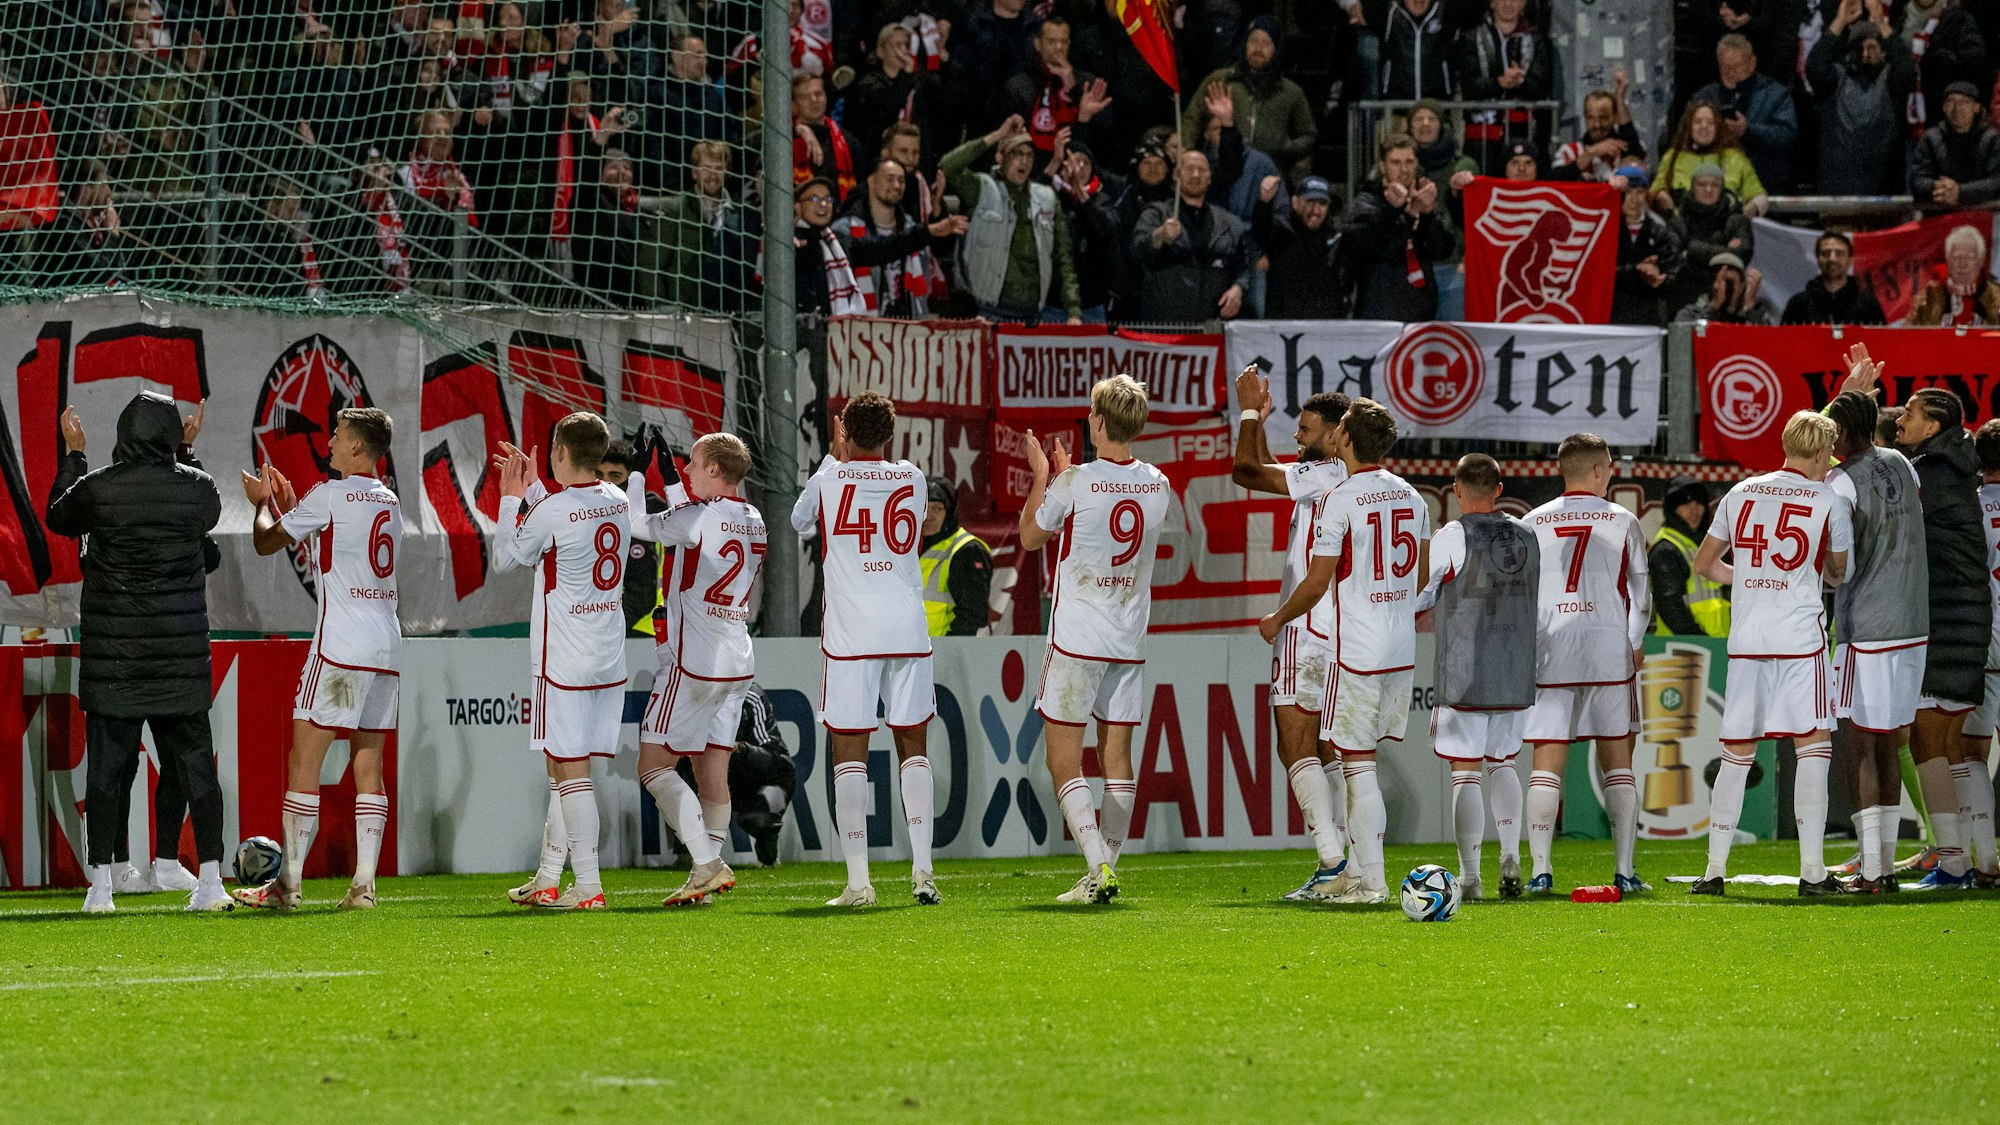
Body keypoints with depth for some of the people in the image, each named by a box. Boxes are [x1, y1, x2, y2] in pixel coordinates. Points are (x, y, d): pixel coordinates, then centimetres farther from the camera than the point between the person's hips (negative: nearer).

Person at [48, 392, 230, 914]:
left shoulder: (98, 487, -7)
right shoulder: (195, 487, -3)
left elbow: (58, 518, 14)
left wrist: (73, 453, 26)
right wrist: (186, 451, 31)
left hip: (112, 655, -1)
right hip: (181, 652, 1)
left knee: (108, 764, 2)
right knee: (195, 763, 7)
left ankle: (101, 886, 0)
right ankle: (210, 880, 4)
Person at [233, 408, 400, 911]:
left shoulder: (329, 496, -7)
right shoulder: (389, 502, 16)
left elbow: (266, 542, 2)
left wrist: (262, 503, 22)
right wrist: (288, 506, 30)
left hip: (342, 644, -8)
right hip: (388, 646, 8)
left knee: (304, 761, -5)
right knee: (369, 766, 6)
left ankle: (289, 883, -7)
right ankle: (364, 884, 1)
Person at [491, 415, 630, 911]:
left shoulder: (551, 511, -16)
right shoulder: (618, 502, 6)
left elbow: (506, 558, 2)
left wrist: (511, 499, 13)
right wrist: (532, 489, 27)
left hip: (565, 660, -7)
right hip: (609, 655, 7)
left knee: (571, 767, -5)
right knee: (562, 765, 15)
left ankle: (588, 885, -8)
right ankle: (547, 879, 20)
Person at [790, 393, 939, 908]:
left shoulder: (830, 478, -1)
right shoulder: (911, 479, 6)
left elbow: (800, 521, 20)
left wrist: (833, 456, 27)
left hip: (850, 633, -3)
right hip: (908, 630, 3)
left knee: (849, 752, -1)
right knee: (913, 746, 11)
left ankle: (858, 881, -8)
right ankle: (922, 870, 1)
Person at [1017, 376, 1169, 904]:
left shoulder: (1074, 483, -14)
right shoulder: (1158, 486, 2)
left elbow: (1031, 536, 3)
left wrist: (1041, 474, 16)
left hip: (1076, 640, -5)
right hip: (1130, 641, 5)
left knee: (1063, 760, -2)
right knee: (1117, 756, 10)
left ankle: (1098, 866, -16)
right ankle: (1105, 871, 11)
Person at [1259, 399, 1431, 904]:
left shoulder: (1339, 501, -13)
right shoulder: (1411, 498, 8)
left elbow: (1316, 583, -10)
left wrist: (1277, 620, 7)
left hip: (1357, 650, -7)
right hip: (1402, 649, 7)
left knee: (1357, 762, -2)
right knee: (1362, 760, 15)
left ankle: (1371, 880, -4)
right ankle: (1357, 870, 18)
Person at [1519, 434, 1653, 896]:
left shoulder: (1533, 523, 5)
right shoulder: (1622, 521, 3)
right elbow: (1641, 591, 8)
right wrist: (1635, 643, 23)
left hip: (1549, 655, 1)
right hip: (1610, 655, -1)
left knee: (1546, 765, 1)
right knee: (1617, 762, 6)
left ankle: (1540, 870, -7)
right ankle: (1624, 870, 2)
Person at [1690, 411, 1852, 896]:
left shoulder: (1742, 493, 10)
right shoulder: (1828, 500, 0)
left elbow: (1704, 563, 18)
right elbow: (1839, 573, 12)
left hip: (1745, 637, 4)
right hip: (1801, 635, -4)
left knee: (1736, 753, 9)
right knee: (1813, 746, -2)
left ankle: (1715, 869, 8)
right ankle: (1812, 870, -8)